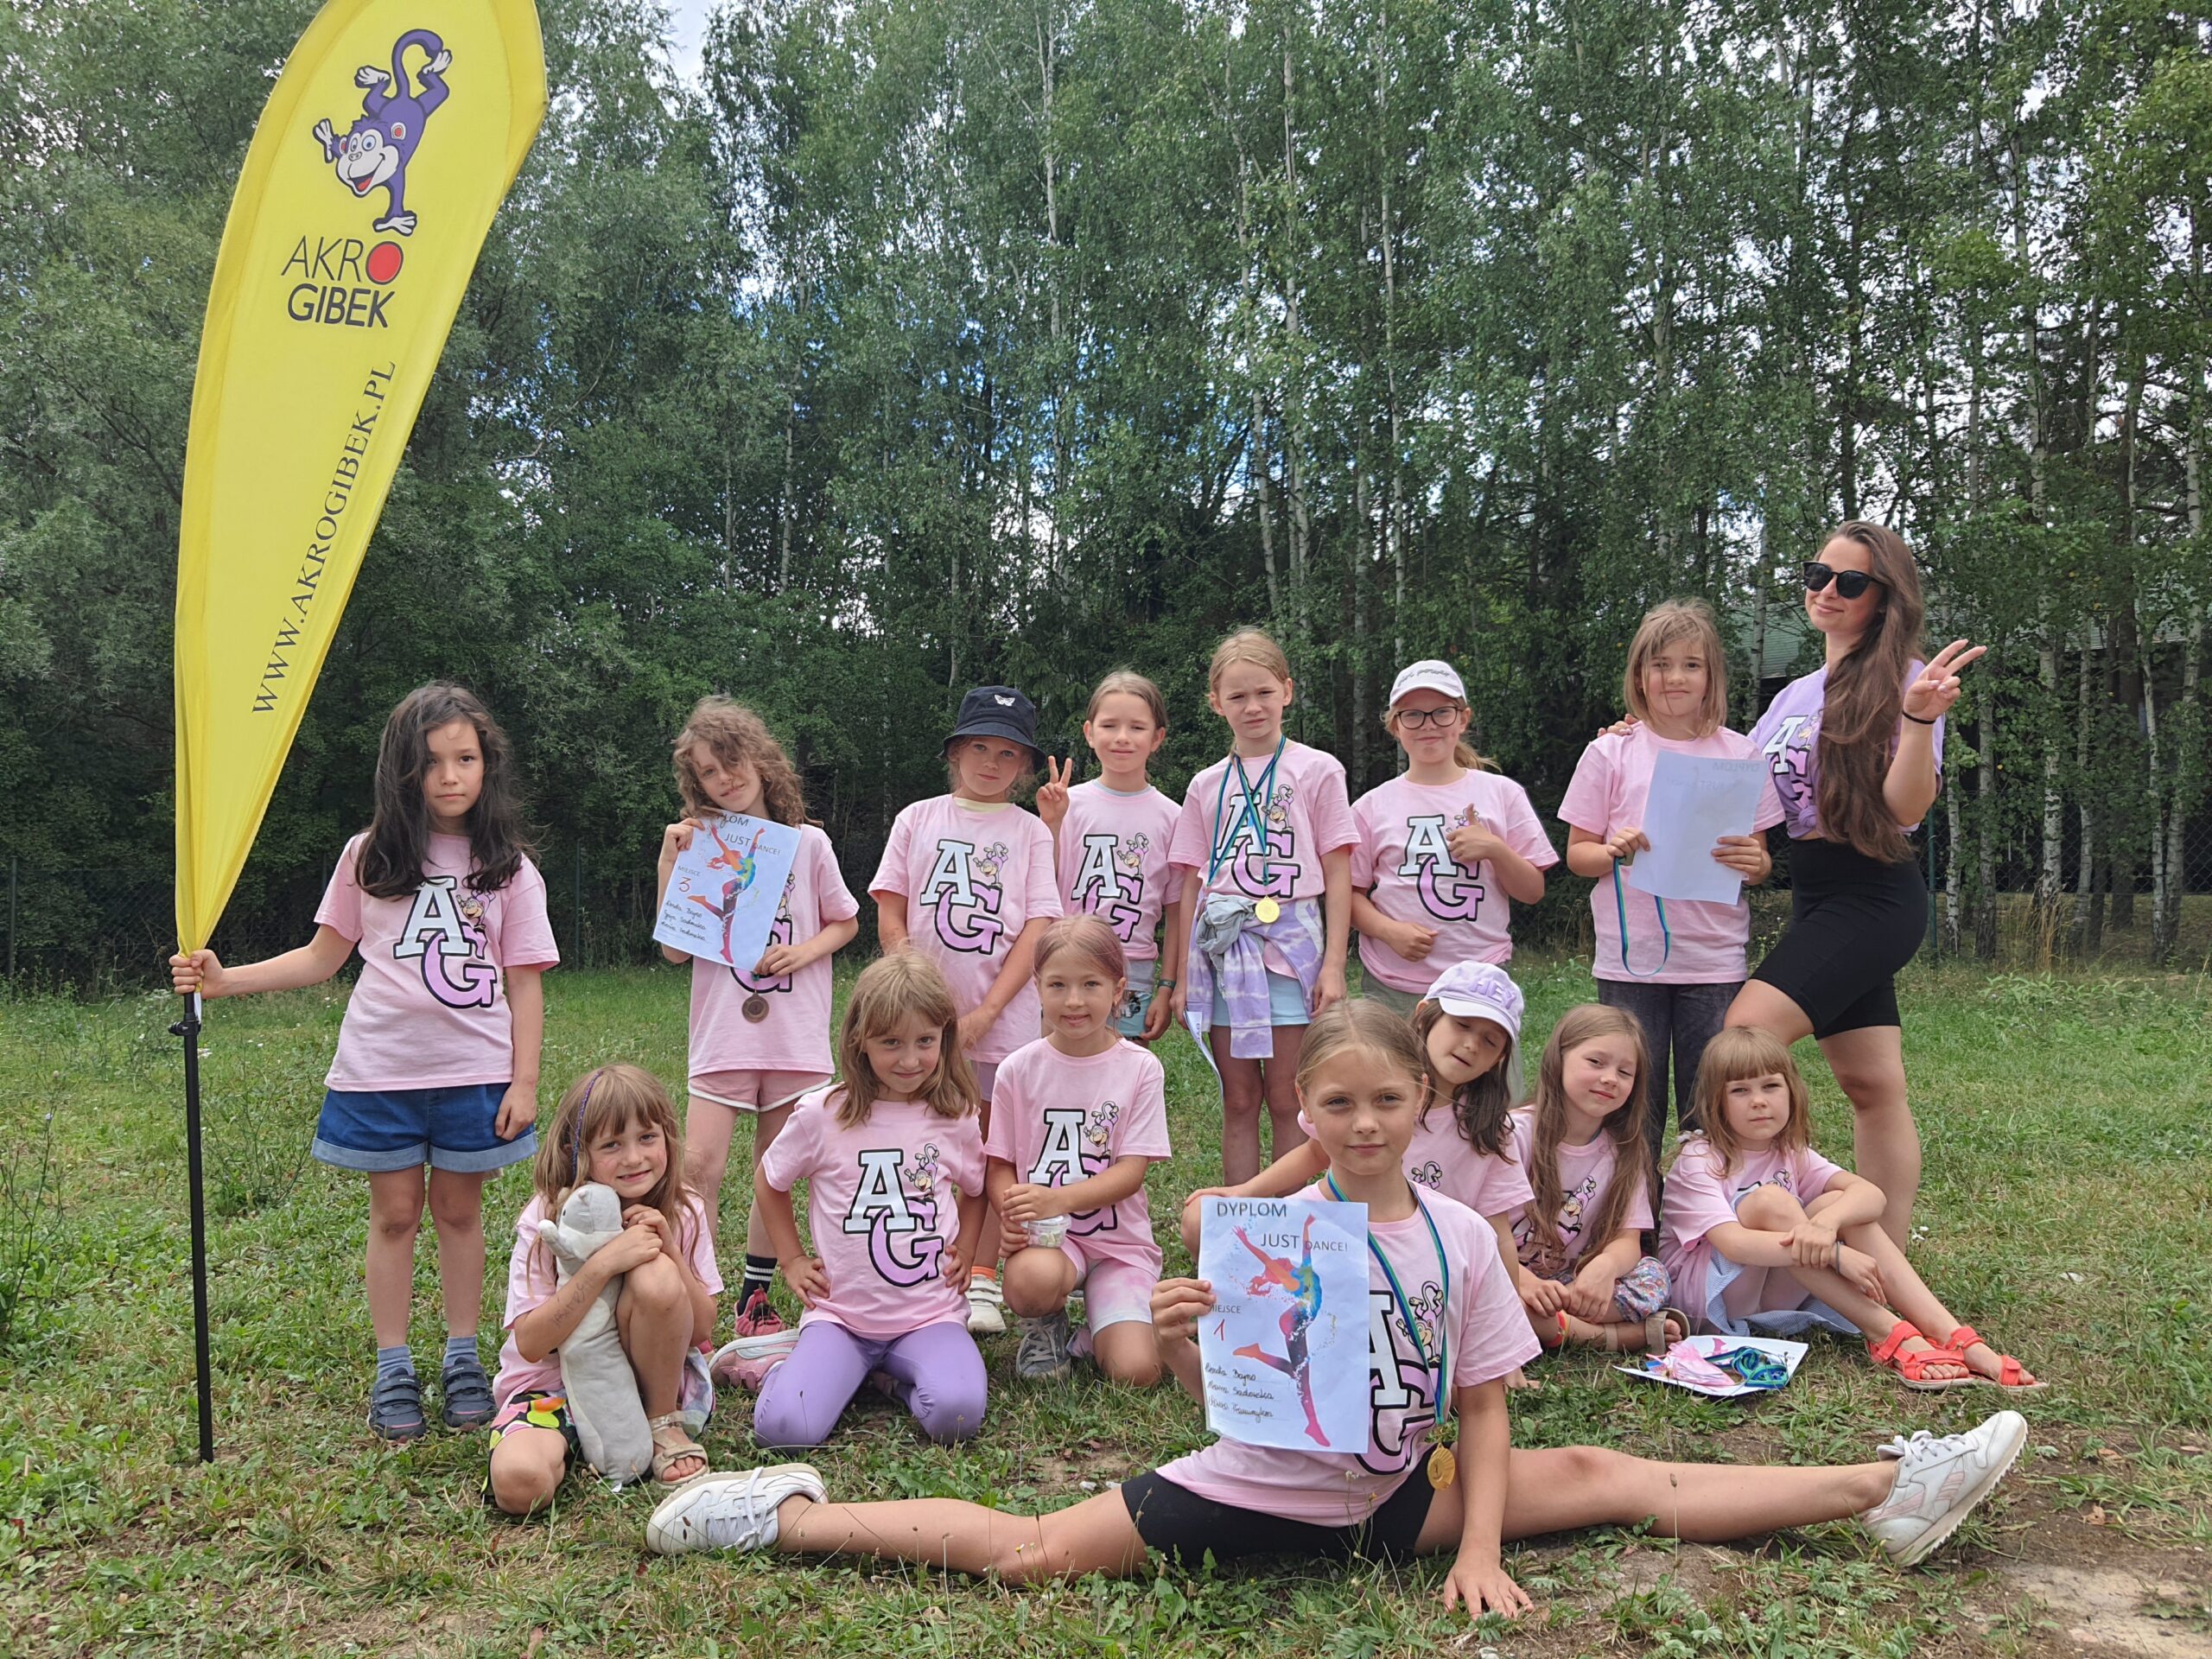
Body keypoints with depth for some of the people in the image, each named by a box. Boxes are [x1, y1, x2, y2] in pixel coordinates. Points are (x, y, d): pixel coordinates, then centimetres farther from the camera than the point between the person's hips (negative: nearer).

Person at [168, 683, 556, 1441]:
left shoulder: (509, 867, 1)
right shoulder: (369, 857, 3)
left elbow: (524, 981, 1)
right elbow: (323, 956, 9)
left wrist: (524, 1081, -4)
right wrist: (226, 979, -3)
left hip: (475, 1070, 0)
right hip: (381, 1067, 1)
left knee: (459, 1209, 9)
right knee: (395, 1212, 7)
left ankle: (463, 1360, 22)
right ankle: (393, 1368, 19)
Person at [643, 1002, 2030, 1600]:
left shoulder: (1459, 1235, -5)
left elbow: (1482, 1407, 0)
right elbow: (1213, 1392, -8)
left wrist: (1479, 1550, -9)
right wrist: (1182, 1344, -30)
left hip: (1395, 1502, 3)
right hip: (1254, 1492, -2)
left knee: (1609, 1479, -4)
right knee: (1034, 1555, -11)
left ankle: (1887, 1490, 4)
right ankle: (792, 1515, 2)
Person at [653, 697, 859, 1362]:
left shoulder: (807, 843, 3)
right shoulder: (697, 846, 4)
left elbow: (846, 921, 12)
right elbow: (676, 951, 1)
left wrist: (804, 951, -8)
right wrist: (669, 868, -6)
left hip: (796, 1036, 0)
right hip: (721, 1034, 0)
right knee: (699, 1167, -11)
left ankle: (755, 1297, 24)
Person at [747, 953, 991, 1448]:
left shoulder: (956, 1118, 0)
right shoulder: (821, 1114, -6)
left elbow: (975, 1190, 20)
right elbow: (768, 1181, 13)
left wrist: (965, 1252, 5)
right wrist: (791, 1259, 8)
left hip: (930, 1314, 1)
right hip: (840, 1313, -1)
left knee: (957, 1414, -28)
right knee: (784, 1427, -24)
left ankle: (898, 1375, 6)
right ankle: (799, 1365, 11)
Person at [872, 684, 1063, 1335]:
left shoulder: (1030, 832, 5)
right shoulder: (918, 819, 8)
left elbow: (1036, 930, -2)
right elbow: (889, 917, 5)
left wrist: (985, 1012, -11)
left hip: (1003, 1016, 0)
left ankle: (982, 1281, 11)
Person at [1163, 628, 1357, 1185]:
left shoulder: (1317, 770, 4)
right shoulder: (1206, 785, 12)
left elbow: (1337, 875, 0)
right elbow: (1193, 884, 11)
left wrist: (1333, 965, -7)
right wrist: (1183, 976, 6)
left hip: (1289, 946, -2)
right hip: (1221, 946, 3)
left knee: (1287, 1102, -1)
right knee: (1239, 1102, 6)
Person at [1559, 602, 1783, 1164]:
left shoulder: (1740, 754, 6)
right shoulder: (1610, 753, 2)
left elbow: (1760, 863, 10)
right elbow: (1576, 854, 5)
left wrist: (1755, 862, -13)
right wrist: (1614, 852, -16)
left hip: (1714, 959, 1)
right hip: (1630, 959, -1)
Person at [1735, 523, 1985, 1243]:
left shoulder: (1902, 680, -6)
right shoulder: (1796, 694, 16)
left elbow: (1905, 808, -15)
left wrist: (1920, 719, -31)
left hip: (1871, 894, -8)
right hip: (1817, 896, 8)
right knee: (1873, 1086, 9)